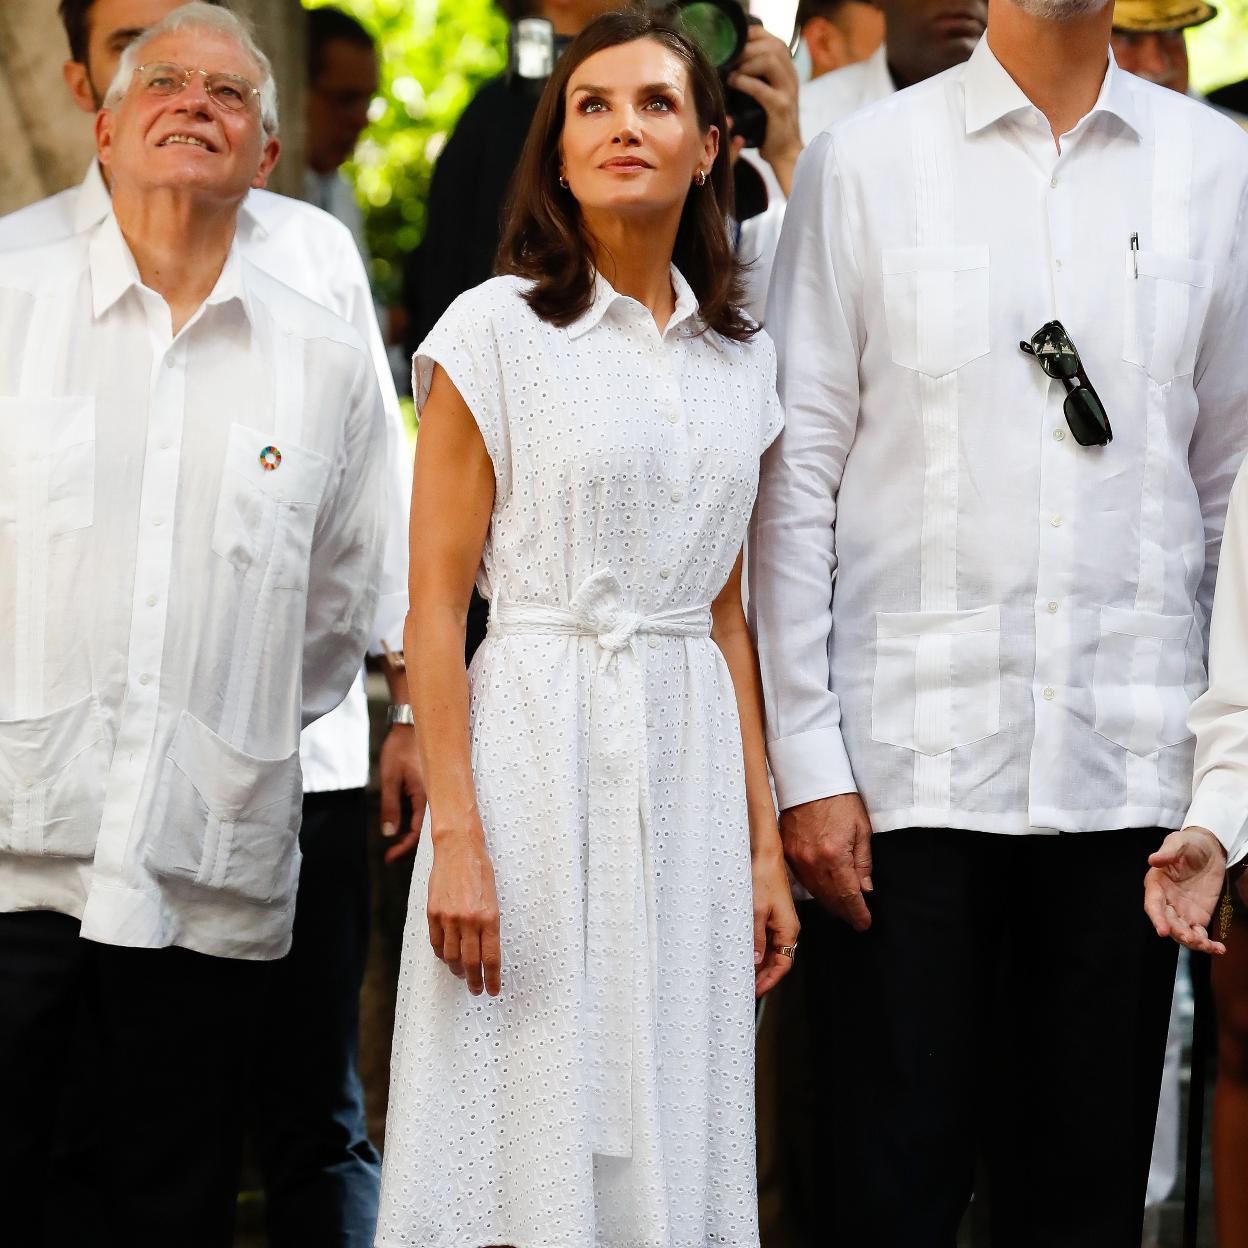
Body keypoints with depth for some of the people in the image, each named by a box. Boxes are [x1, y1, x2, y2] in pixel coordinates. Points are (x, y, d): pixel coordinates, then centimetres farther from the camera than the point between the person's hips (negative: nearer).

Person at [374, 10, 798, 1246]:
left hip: (691, 765, 5)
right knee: (536, 1139, -3)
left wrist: (764, 842, 9)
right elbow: (435, 602, -7)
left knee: (673, 1141, 6)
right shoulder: (492, 331, -3)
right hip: (539, 753, -4)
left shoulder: (740, 358, 12)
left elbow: (727, 613, 14)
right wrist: (456, 836, -15)